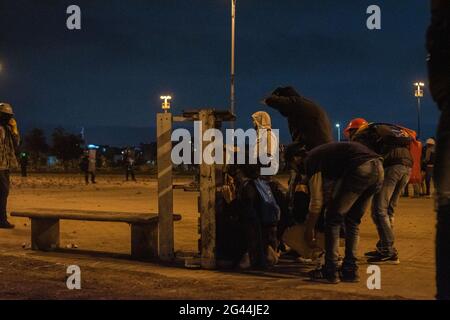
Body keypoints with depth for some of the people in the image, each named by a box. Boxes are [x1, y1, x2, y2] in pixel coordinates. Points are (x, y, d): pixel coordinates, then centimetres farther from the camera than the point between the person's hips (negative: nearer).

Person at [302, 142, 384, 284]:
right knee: (353, 221, 20)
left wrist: (309, 230, 19)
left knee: (333, 219, 4)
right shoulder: (321, 153, 33)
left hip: (360, 169, -9)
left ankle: (330, 272, 6)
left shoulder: (311, 160, 8)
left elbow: (317, 201, 7)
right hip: (378, 168, 9)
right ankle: (350, 270, 21)